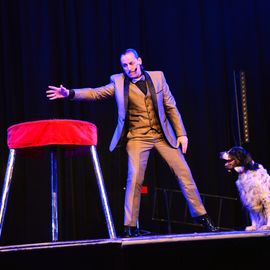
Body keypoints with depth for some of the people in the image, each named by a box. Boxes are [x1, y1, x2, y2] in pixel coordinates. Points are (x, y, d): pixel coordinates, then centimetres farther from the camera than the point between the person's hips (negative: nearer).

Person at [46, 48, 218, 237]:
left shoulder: (157, 77, 4)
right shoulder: (118, 82, 1)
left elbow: (171, 107, 5)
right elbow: (96, 93, -4)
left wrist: (181, 134, 1)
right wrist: (70, 93, -18)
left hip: (162, 135, 2)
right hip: (137, 137, -1)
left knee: (184, 173, 2)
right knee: (135, 178, -13)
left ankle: (201, 216, 14)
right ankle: (130, 226, -5)